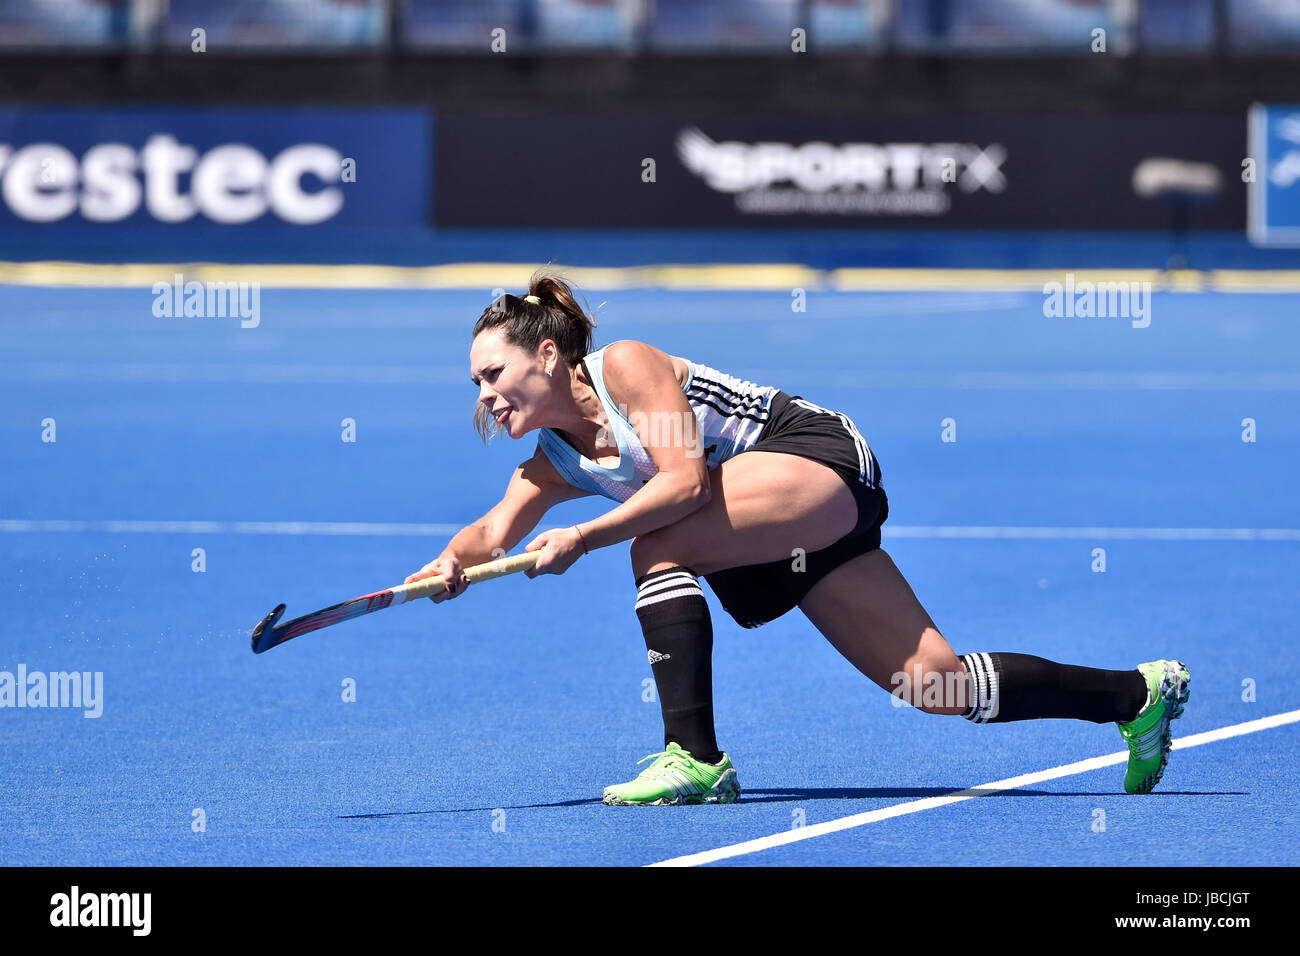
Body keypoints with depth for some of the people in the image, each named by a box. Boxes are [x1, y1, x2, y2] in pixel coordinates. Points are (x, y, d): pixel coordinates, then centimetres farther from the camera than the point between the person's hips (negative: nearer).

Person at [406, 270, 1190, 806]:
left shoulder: (625, 366, -12)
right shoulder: (554, 463, 10)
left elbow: (686, 481, -22)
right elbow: (496, 531, -2)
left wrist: (583, 538, -26)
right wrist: (456, 561, -24)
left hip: (821, 455, -9)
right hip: (784, 551, 9)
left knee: (658, 547, -26)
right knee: (936, 683, 2)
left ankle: (695, 759, -25)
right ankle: (1138, 691, 13)